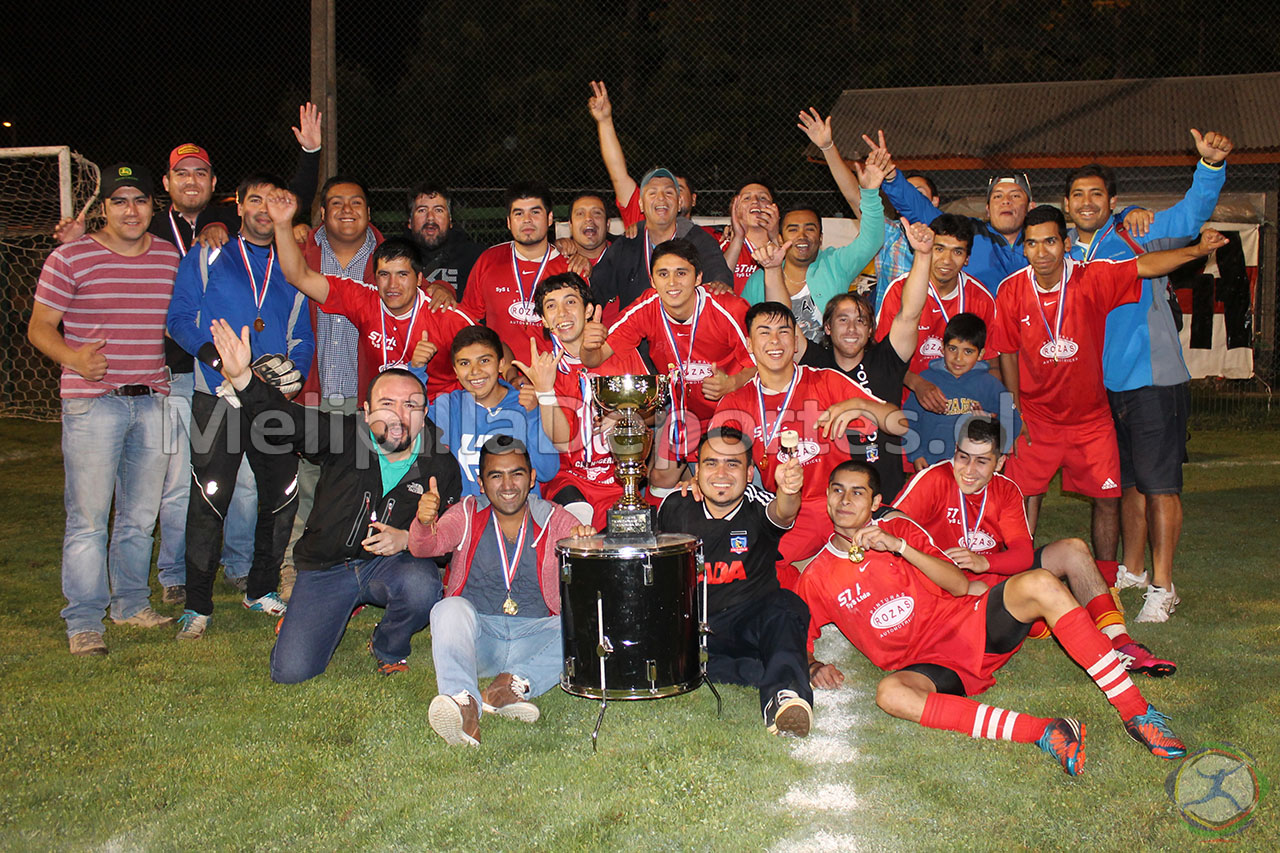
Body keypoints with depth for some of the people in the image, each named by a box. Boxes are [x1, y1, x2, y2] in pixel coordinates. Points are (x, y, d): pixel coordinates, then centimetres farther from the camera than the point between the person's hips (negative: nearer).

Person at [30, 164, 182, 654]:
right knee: (88, 517, -3)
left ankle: (131, 603, 27)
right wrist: (73, 358, -19)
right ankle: (83, 620, 8)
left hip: (153, 401, 4)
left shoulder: (172, 259, 10)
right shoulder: (71, 257, -2)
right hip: (92, 403, -4)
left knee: (141, 514, 12)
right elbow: (39, 327, -2)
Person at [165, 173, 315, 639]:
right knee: (209, 500, -4)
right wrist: (216, 355, -14)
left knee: (282, 498, 6)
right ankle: (197, 606, 7)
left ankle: (261, 590, 24)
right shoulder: (206, 259, 7)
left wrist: (295, 372, -3)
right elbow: (180, 320, 1)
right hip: (217, 398, -3)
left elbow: (303, 337, 16)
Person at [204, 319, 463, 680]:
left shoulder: (441, 465, -4)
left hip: (390, 563, 0)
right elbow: (285, 422, -17)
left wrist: (407, 539, -22)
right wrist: (241, 378, -34)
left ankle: (388, 647, 0)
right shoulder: (346, 435, -6)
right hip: (326, 567, 1)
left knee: (422, 586, -36)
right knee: (290, 671, -11)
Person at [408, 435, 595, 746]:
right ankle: (464, 703, -48)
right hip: (478, 636, 0)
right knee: (450, 609, -30)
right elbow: (426, 547, -12)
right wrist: (424, 523, -36)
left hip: (536, 636, 1)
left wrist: (586, 540, -28)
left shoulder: (552, 518, 7)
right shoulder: (468, 514, 6)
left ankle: (515, 683, -34)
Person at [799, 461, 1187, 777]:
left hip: (971, 625, 2)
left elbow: (961, 586, -1)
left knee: (1040, 585, -25)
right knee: (890, 693, -37)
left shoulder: (898, 530, 9)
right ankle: (1041, 732, -41)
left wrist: (899, 546, -13)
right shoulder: (817, 577, 8)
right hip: (929, 665, -1)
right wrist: (814, 667, -14)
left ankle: (1136, 711, -22)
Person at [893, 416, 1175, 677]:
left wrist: (984, 562, -30)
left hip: (996, 576, 6)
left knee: (1072, 550, -9)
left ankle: (1119, 641, -11)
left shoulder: (1006, 490, -1)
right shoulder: (935, 479, -16)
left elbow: (1024, 555, -9)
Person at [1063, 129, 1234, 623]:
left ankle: (1162, 586, 5)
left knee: (1158, 483, -3)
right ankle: (1132, 570, 32)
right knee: (1127, 481, 17)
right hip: (1103, 386, 6)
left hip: (1153, 380, -6)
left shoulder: (1137, 237, -6)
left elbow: (1192, 214, -21)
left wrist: (1211, 165, -37)